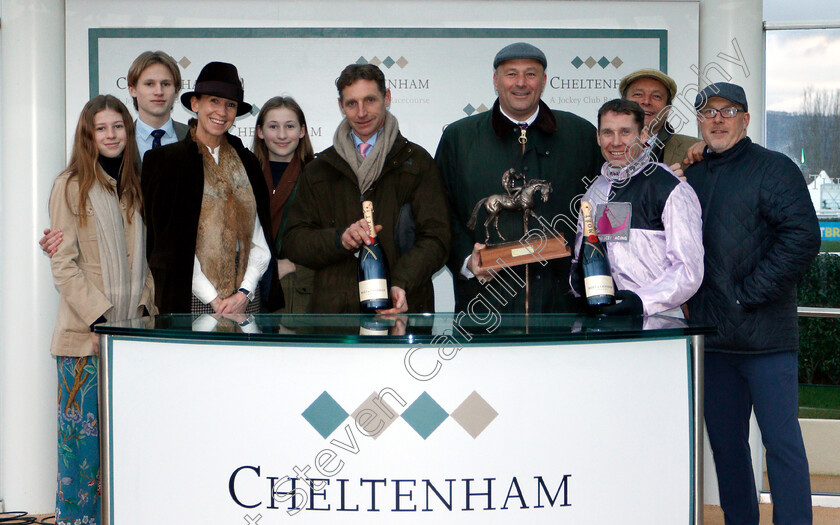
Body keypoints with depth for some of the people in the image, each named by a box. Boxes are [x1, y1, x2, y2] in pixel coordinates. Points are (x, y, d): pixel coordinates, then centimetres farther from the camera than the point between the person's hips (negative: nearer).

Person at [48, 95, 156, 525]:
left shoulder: (135, 187, 14)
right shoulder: (71, 186, -2)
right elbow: (63, 264, -7)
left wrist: (144, 306, 2)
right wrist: (99, 316, -14)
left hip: (131, 331, 5)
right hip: (86, 333, -5)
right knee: (83, 426, -3)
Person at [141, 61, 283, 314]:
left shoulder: (247, 162, 14)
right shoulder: (164, 160, 2)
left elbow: (260, 239, 9)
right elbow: (170, 241, -4)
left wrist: (245, 292, -5)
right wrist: (213, 298, -9)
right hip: (193, 298, -3)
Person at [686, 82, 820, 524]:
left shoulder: (774, 168, -2)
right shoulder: (689, 176, 15)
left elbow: (803, 237, -12)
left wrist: (750, 294, -13)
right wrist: (689, 299, 8)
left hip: (765, 335, -6)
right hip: (711, 335, 6)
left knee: (782, 441, -5)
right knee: (725, 442, 12)